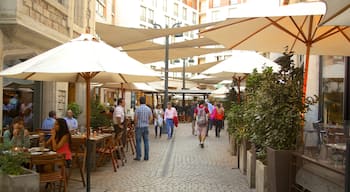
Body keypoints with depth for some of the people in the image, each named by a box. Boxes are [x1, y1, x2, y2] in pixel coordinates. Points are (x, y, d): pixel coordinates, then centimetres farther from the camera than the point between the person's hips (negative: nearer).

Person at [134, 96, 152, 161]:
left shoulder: (138, 109, -12)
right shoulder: (149, 109, 2)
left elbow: (135, 118, -10)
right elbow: (150, 118, 6)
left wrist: (136, 124, 7)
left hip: (139, 127, -4)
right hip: (146, 127, 4)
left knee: (138, 142, 3)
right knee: (146, 142, 7)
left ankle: (138, 156, 5)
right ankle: (146, 157, 9)